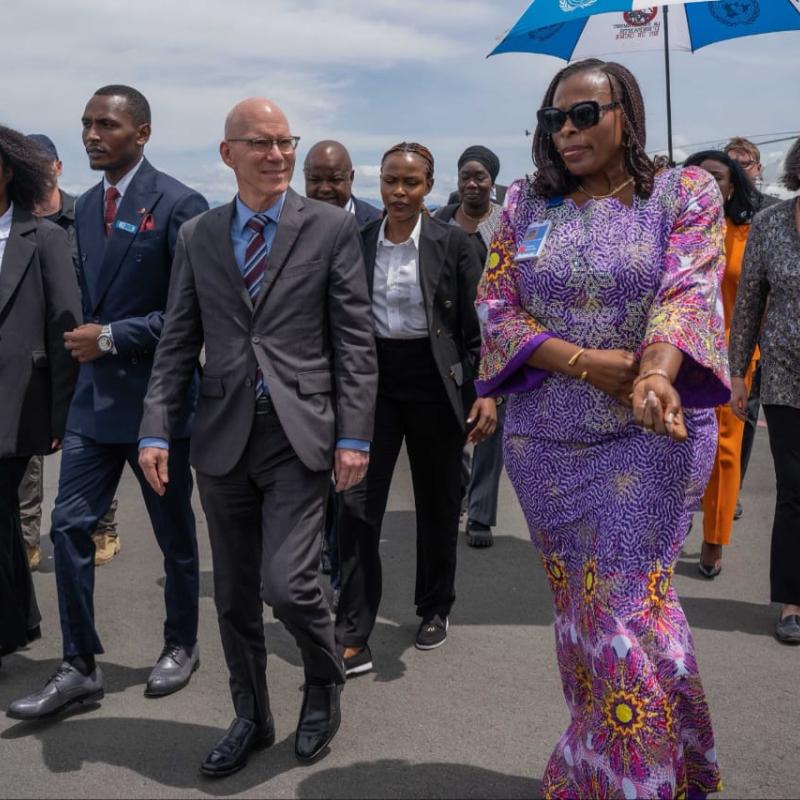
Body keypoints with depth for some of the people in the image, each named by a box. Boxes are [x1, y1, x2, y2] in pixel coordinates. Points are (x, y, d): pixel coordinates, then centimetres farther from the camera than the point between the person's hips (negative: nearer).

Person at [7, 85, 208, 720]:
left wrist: (112, 337, -18)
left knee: (175, 533, 11)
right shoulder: (87, 207, 11)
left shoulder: (178, 205, -11)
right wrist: (82, 339, 6)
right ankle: (80, 668, 14)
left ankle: (182, 646, 31)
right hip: (94, 395, 6)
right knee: (70, 527, 2)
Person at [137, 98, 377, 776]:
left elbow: (354, 340, -2)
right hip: (223, 437, 4)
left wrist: (354, 436, -8)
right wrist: (157, 429, 0)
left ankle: (324, 685, 22)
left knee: (288, 585, -10)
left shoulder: (332, 228, 0)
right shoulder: (198, 237, 9)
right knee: (234, 596, 12)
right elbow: (178, 342, 9)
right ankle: (251, 719, 33)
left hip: (300, 435, -3)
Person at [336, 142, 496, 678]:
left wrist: (485, 392, -12)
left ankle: (435, 609, 34)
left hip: (433, 381, -1)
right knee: (357, 504, -6)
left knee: (437, 503, 12)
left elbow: (477, 324, -4)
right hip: (372, 379, 2)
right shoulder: (358, 242, 4)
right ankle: (353, 640, 0)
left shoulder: (453, 243, -2)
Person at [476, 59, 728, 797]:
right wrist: (584, 362, -14)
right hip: (545, 440, 4)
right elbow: (496, 307, 1)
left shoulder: (686, 192, 0)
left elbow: (689, 292, -15)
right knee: (580, 609, 11)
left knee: (621, 612, -7)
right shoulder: (526, 203, 7)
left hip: (651, 436, -3)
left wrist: (657, 375, -36)